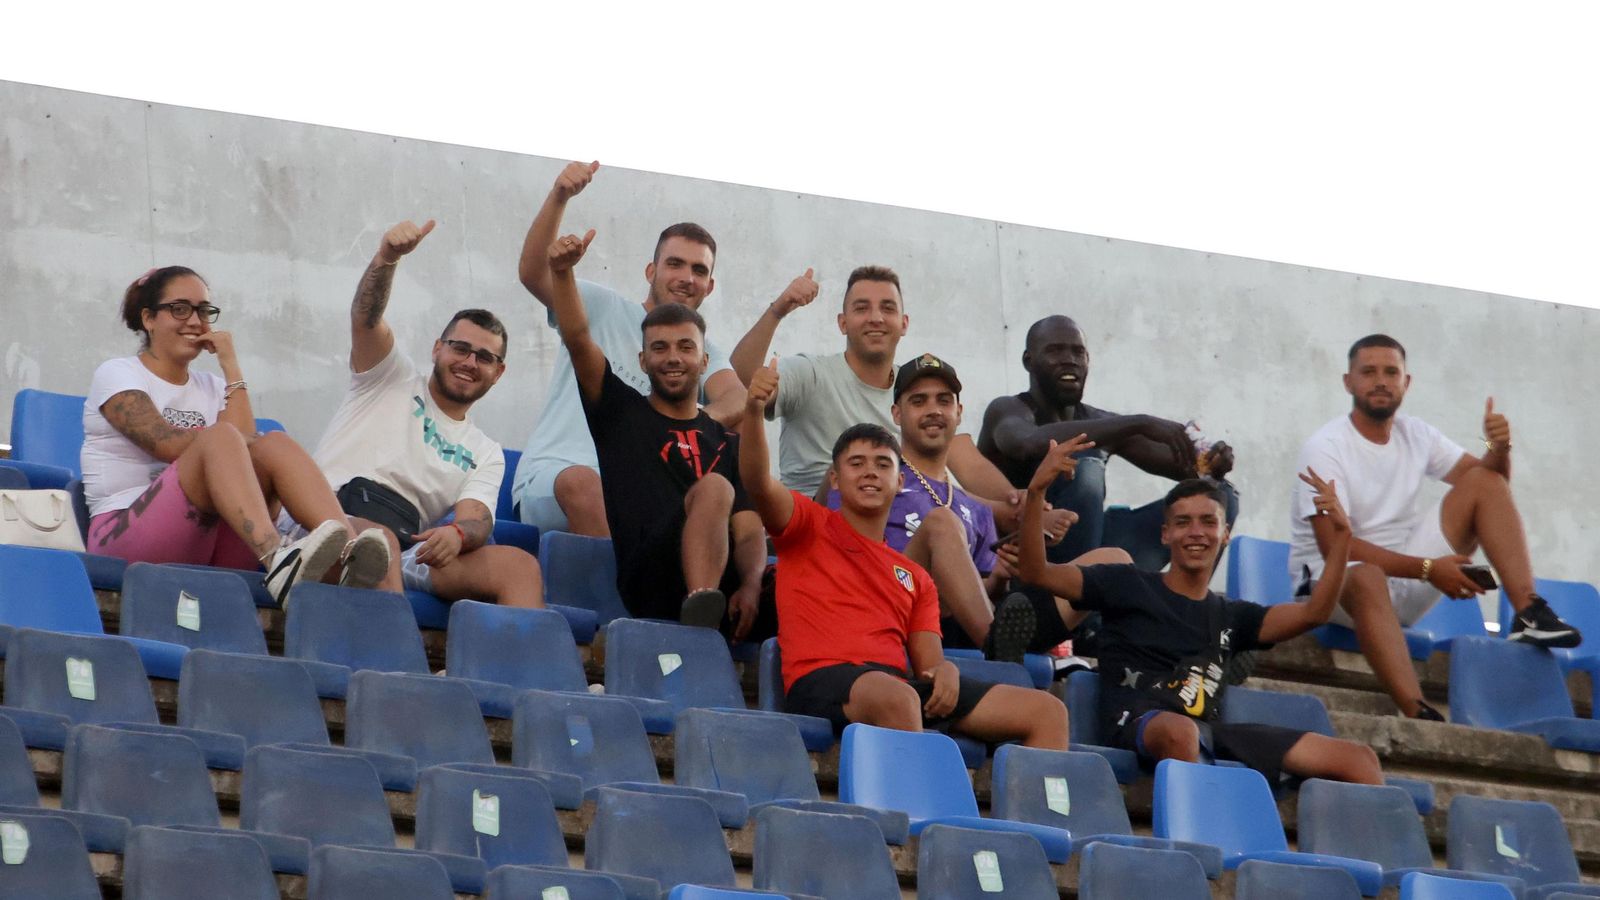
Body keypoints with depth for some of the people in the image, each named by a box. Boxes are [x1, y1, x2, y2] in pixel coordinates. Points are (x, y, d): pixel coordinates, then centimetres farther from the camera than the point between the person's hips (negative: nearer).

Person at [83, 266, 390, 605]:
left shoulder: (212, 388, 23)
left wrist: (231, 369, 3)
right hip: (125, 533, -5)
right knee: (219, 437, -28)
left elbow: (246, 448, 0)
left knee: (274, 445, -18)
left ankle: (347, 557, -46)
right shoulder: (117, 375, 7)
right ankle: (277, 561, -57)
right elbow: (167, 444, -12)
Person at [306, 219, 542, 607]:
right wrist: (387, 257, -22)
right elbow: (365, 317, 0)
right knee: (379, 539, -40)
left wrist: (458, 533, -21)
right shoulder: (393, 378, 21)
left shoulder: (485, 454, 26)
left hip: (410, 548, 3)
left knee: (520, 566, -21)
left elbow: (476, 518, 7)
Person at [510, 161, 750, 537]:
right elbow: (532, 273, -6)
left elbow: (738, 399, -5)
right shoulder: (604, 309, 11)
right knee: (580, 480, -39)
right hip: (549, 475, -3)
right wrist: (558, 198, -22)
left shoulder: (703, 354, 18)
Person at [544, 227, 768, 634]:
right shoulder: (620, 410, 22)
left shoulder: (728, 443, 25)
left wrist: (751, 586, -11)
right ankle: (701, 611, -51)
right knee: (713, 488, -32)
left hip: (721, 577, 3)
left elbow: (749, 534, 11)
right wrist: (561, 271, -11)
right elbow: (577, 338, 6)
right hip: (646, 582, -3)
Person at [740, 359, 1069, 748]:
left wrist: (945, 670, -5)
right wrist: (753, 410, -21)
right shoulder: (811, 526, 17)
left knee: (1047, 711, -6)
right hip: (824, 680, -6)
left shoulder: (916, 578, 30)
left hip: (900, 682, 6)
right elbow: (758, 482, -3)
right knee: (898, 698, -43)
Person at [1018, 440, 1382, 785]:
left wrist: (1340, 536, 4)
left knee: (1358, 759, -6)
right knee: (1181, 730, -45)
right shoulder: (1129, 586, 14)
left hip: (1212, 732, 5)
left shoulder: (1230, 614, 26)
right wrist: (1036, 492, -11)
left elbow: (1312, 614, 14)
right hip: (1139, 723, -5)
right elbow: (1037, 572, 4)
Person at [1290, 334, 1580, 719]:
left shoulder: (1416, 435, 7)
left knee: (1485, 482, -4)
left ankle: (1528, 613, -21)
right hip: (1334, 583, -7)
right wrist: (1427, 569, -26)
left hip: (1405, 582, 7)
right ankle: (1418, 715, -60)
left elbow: (1489, 478, 10)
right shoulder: (1325, 448, -13)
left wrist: (1499, 448, -16)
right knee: (1366, 577, -45)